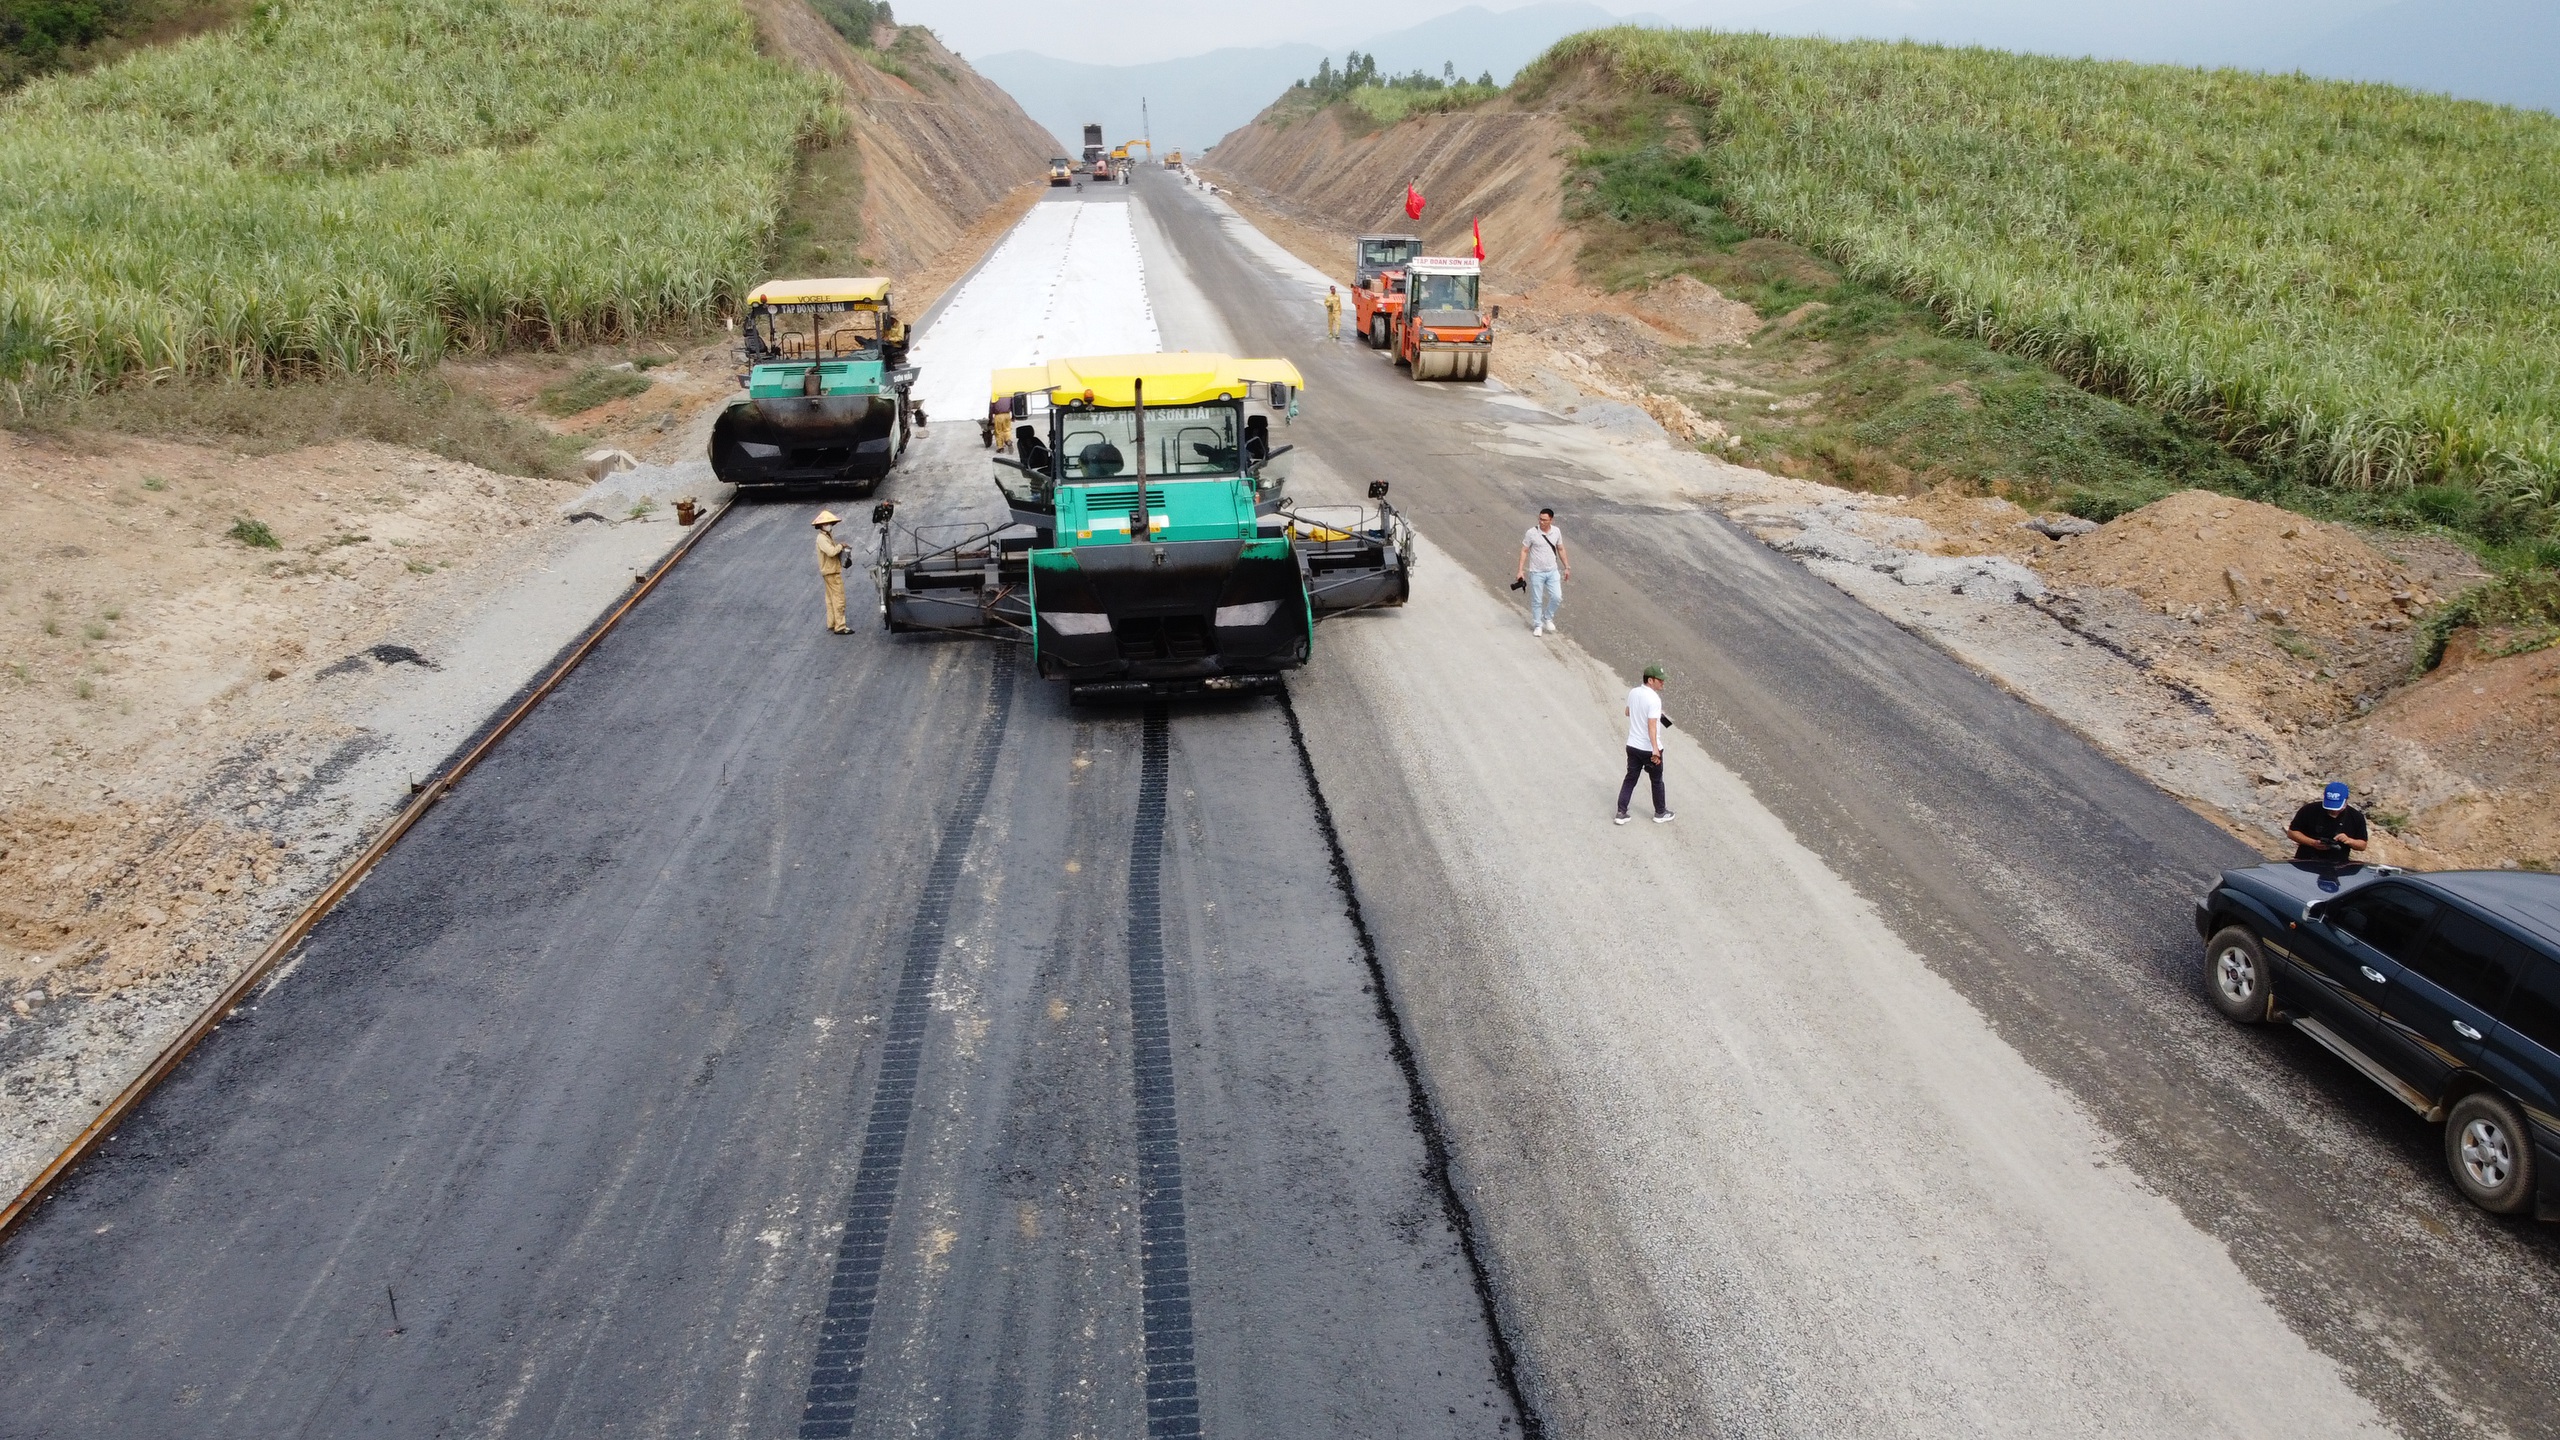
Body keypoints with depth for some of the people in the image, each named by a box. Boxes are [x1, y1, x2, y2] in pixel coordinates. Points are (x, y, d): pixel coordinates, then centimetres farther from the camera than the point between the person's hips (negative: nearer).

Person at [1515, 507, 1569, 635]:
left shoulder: (1556, 531, -2)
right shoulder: (1531, 533, -13)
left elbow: (1560, 549, 11)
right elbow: (1524, 551, -7)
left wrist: (1567, 567, 13)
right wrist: (1521, 570, -11)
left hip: (1553, 571, 3)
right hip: (1536, 572, -3)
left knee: (1557, 597, -3)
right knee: (1537, 600, 4)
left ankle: (1548, 618, 23)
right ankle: (1538, 625, 21)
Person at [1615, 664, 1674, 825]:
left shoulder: (1633, 693, 0)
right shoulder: (1654, 699, -23)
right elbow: (1652, 726, -29)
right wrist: (1655, 749, -33)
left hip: (1632, 745, 6)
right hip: (1649, 748, -6)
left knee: (1630, 779, 14)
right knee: (1657, 781, 13)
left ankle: (1621, 813, 12)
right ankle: (1660, 813, 27)